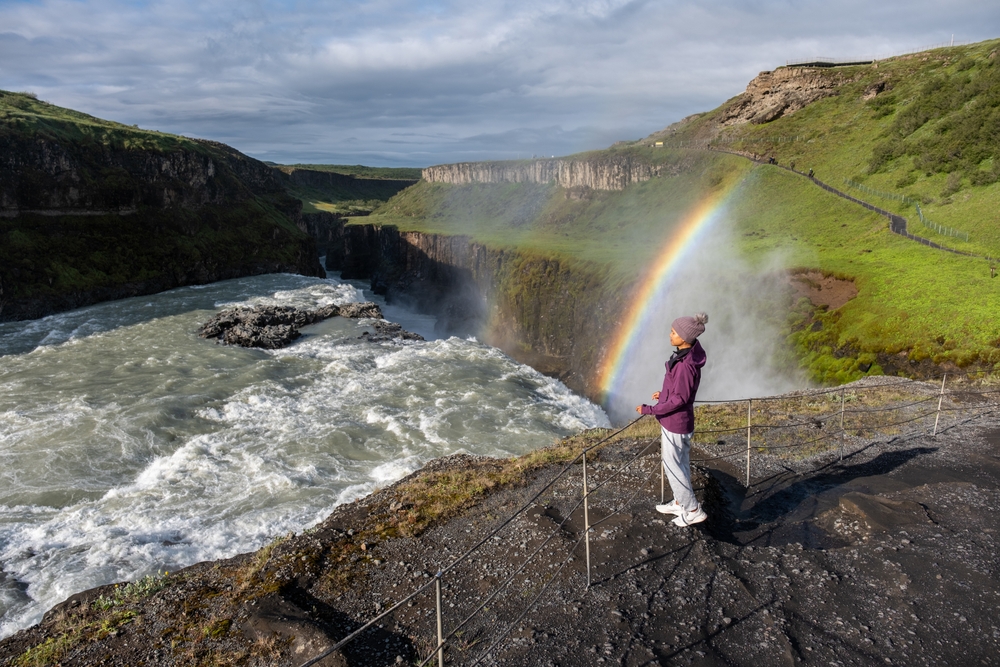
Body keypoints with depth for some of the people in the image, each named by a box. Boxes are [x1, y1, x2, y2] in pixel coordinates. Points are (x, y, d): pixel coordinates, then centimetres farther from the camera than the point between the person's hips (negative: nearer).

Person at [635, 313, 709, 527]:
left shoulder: (685, 365, -30)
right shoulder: (687, 355, -1)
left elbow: (679, 399, -25)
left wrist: (650, 410, -21)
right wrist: (664, 394, 20)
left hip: (675, 423, -10)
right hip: (679, 421, 10)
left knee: (673, 466, 6)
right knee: (680, 463, 22)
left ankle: (693, 510, 18)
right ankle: (679, 502, 39)